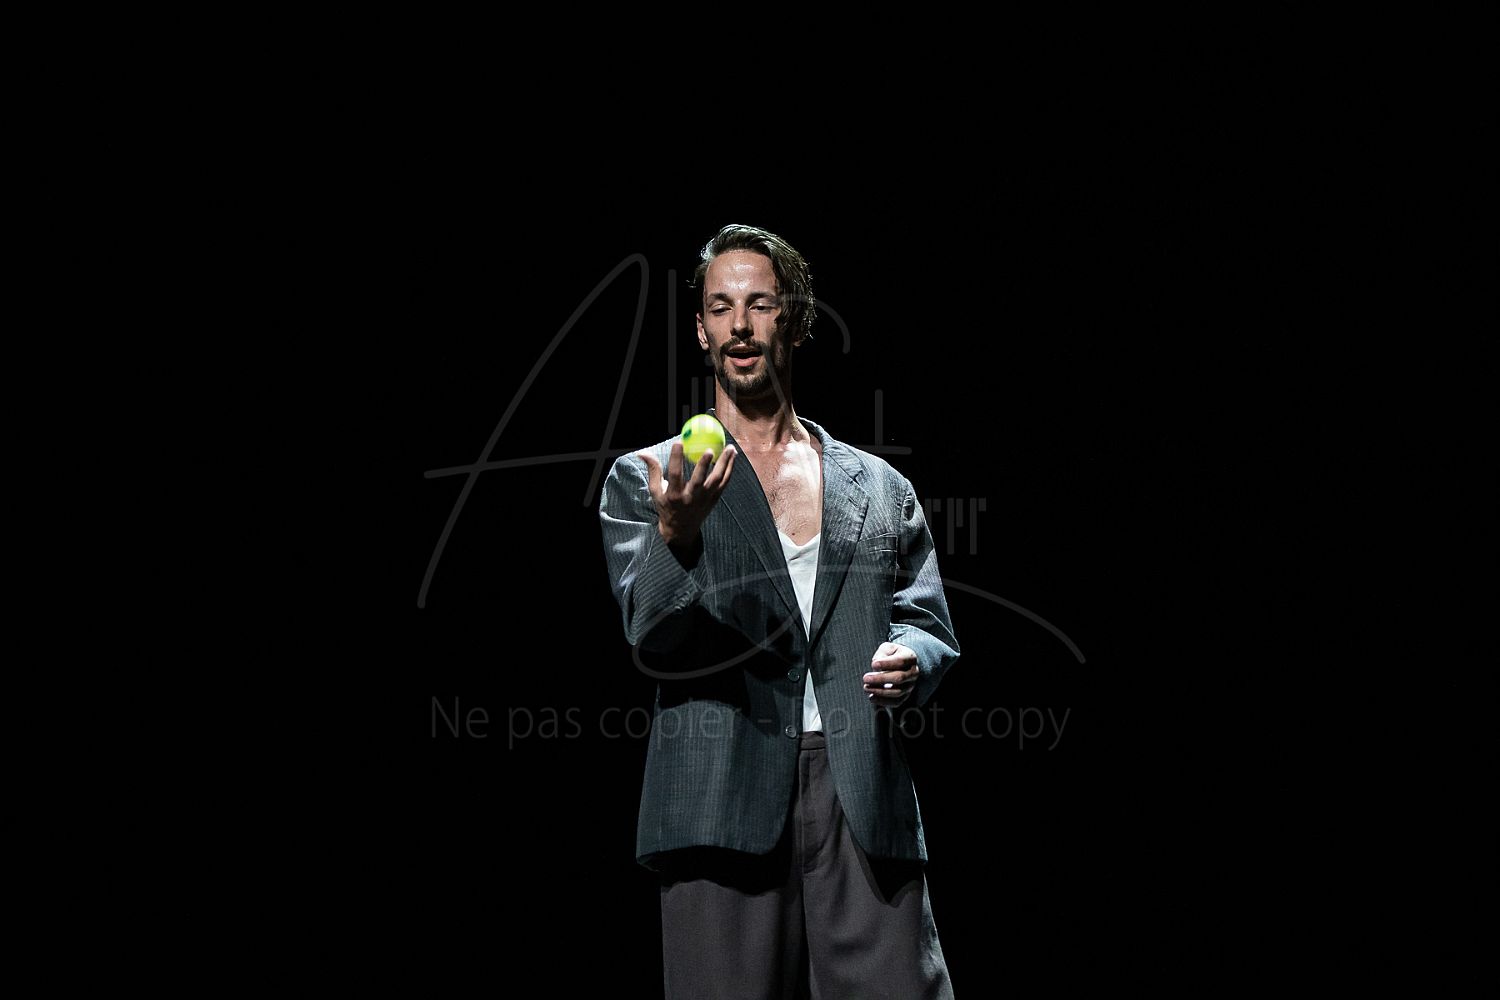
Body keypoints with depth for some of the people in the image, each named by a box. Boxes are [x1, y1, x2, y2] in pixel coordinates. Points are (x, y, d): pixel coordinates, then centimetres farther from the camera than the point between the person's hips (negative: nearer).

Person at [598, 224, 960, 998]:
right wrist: (675, 532, -22)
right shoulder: (643, 482, 10)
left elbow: (930, 628, 18)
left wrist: (911, 659, -6)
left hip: (866, 807, 2)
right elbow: (652, 642, -2)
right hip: (723, 806, -2)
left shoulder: (880, 488, 18)